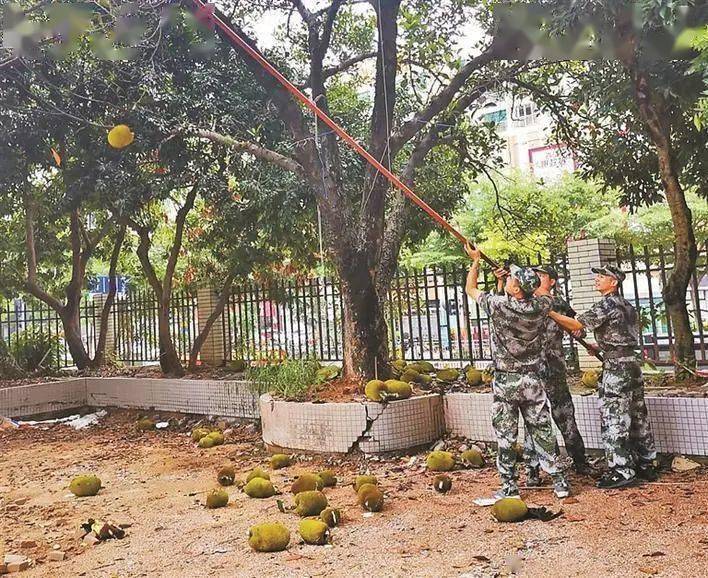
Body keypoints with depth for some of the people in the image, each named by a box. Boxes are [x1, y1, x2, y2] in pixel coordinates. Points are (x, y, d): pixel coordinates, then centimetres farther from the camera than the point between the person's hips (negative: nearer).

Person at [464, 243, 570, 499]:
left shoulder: (499, 305, -15)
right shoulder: (540, 307, -5)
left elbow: (470, 288, 2)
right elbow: (537, 294, 22)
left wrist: (476, 261, 14)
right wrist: (508, 280, 20)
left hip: (505, 382, -3)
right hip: (533, 381, 4)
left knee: (506, 437, 6)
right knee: (543, 432, 12)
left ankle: (510, 487, 12)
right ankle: (560, 482, 18)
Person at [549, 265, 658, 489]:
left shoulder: (606, 304, -11)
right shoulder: (626, 305, 17)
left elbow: (576, 324, -17)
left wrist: (550, 312, -13)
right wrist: (602, 347, 24)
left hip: (616, 367, -9)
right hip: (632, 362, 9)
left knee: (614, 418, -5)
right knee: (637, 416, 13)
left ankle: (621, 470, -3)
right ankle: (646, 465, 21)